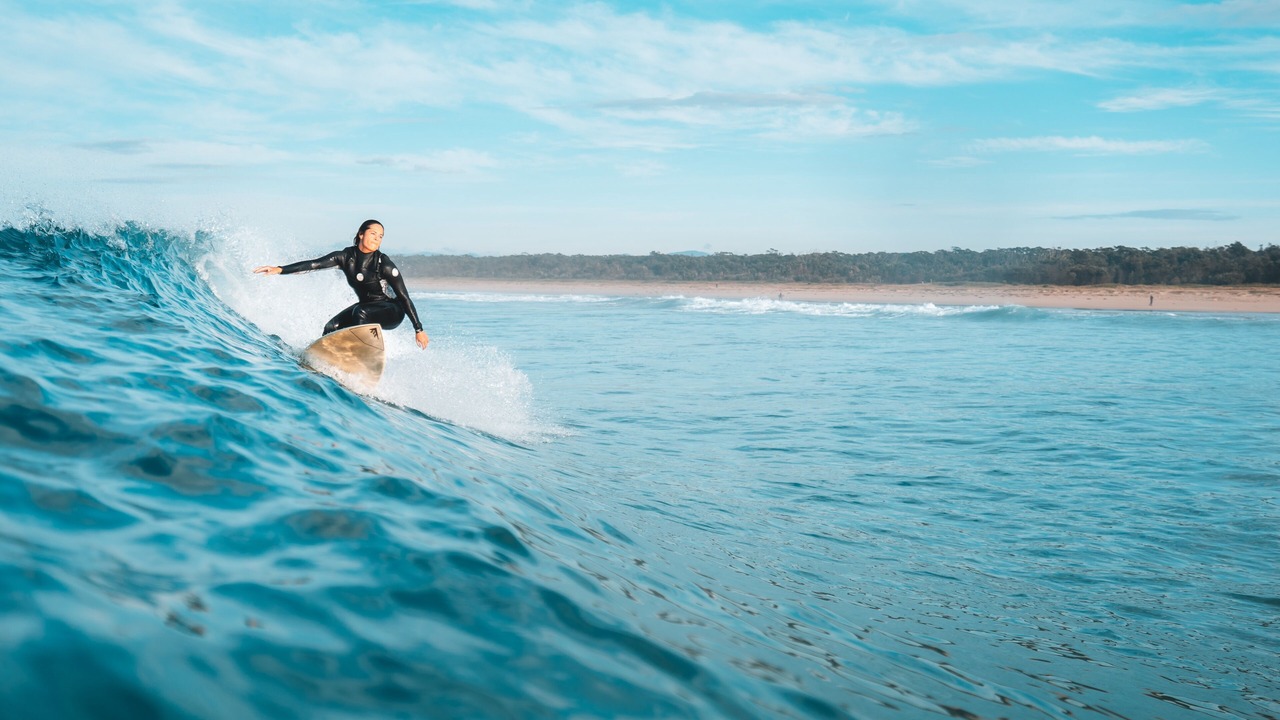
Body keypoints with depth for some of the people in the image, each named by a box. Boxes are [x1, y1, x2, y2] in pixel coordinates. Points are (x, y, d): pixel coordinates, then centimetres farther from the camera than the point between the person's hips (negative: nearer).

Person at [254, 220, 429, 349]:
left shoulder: (384, 265, -23)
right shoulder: (347, 257, -9)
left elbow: (404, 297, -20)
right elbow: (314, 264, -12)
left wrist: (418, 329, -21)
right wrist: (280, 269, -22)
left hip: (392, 311, -6)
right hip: (366, 306, 6)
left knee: (361, 313, -34)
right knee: (331, 328, -8)